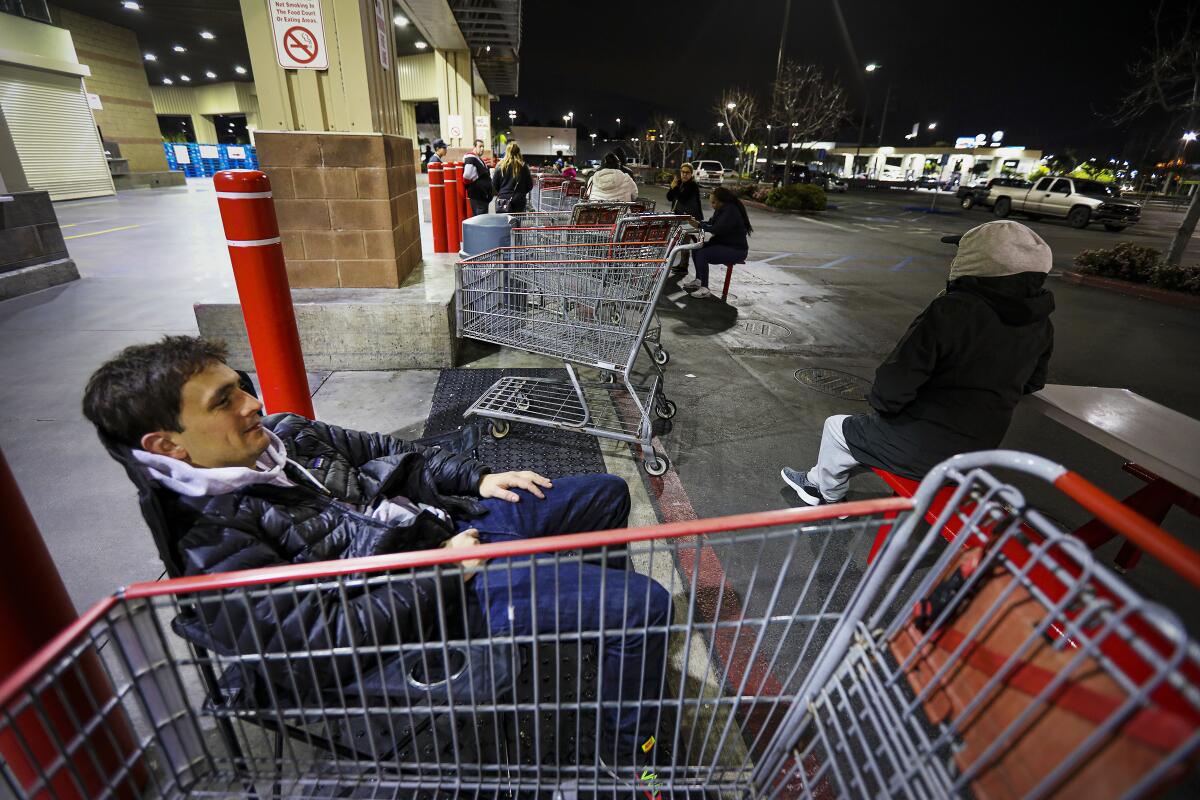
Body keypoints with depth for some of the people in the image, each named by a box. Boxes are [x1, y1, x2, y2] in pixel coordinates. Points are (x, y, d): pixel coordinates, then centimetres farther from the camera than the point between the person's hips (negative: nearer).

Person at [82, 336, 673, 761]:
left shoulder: (281, 435, 7)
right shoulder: (209, 547, -16)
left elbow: (387, 452, 15)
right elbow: (314, 649, -22)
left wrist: (477, 478, 6)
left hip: (453, 522, 9)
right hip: (437, 598, -9)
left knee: (605, 491, 17)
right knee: (643, 605, -17)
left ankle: (589, 608, 40)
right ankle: (628, 750, 11)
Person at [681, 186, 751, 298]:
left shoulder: (731, 211, -20)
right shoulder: (721, 209, 10)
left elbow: (718, 229, -27)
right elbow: (711, 223, 13)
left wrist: (700, 225, -15)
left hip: (736, 250, -10)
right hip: (723, 244, 10)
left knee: (702, 254, -24)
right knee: (696, 249, 7)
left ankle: (705, 289, -19)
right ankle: (698, 280, 16)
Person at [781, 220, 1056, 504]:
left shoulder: (953, 309, -24)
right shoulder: (1041, 325, -1)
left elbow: (897, 378, -24)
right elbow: (1032, 383, 15)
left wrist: (882, 406, -3)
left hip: (921, 449, -7)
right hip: (977, 450, 7)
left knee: (836, 427, 17)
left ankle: (826, 491, 39)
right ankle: (819, 479, 40)